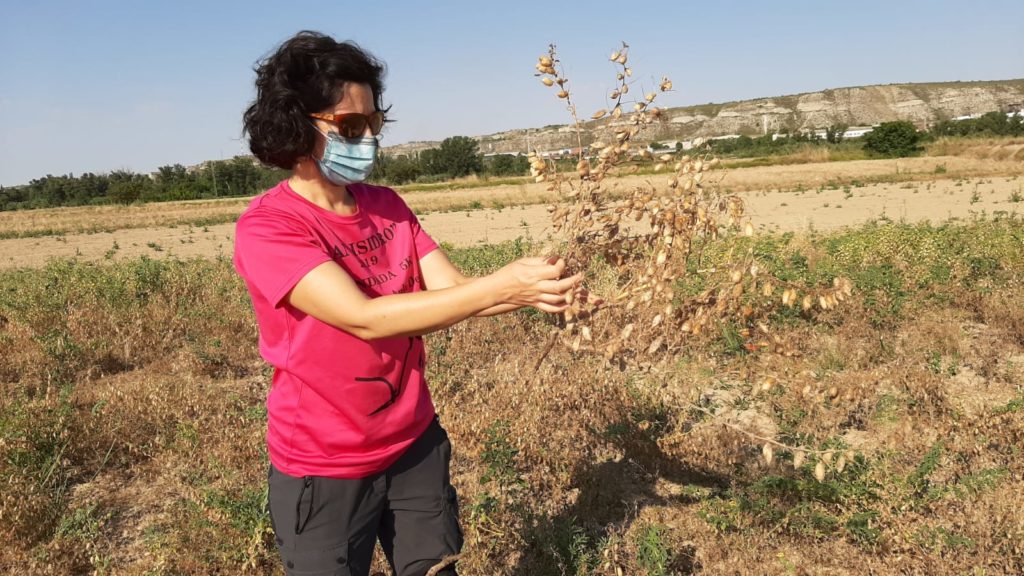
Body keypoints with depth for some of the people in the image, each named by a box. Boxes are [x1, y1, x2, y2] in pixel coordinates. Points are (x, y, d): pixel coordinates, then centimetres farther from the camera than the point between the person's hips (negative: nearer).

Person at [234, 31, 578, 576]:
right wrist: (500, 286, -33)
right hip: (324, 470, -5)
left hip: (416, 446, 5)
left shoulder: (387, 205, 2)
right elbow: (365, 318, -29)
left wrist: (531, 291, -24)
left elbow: (450, 288, -5)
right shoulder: (266, 228, -19)